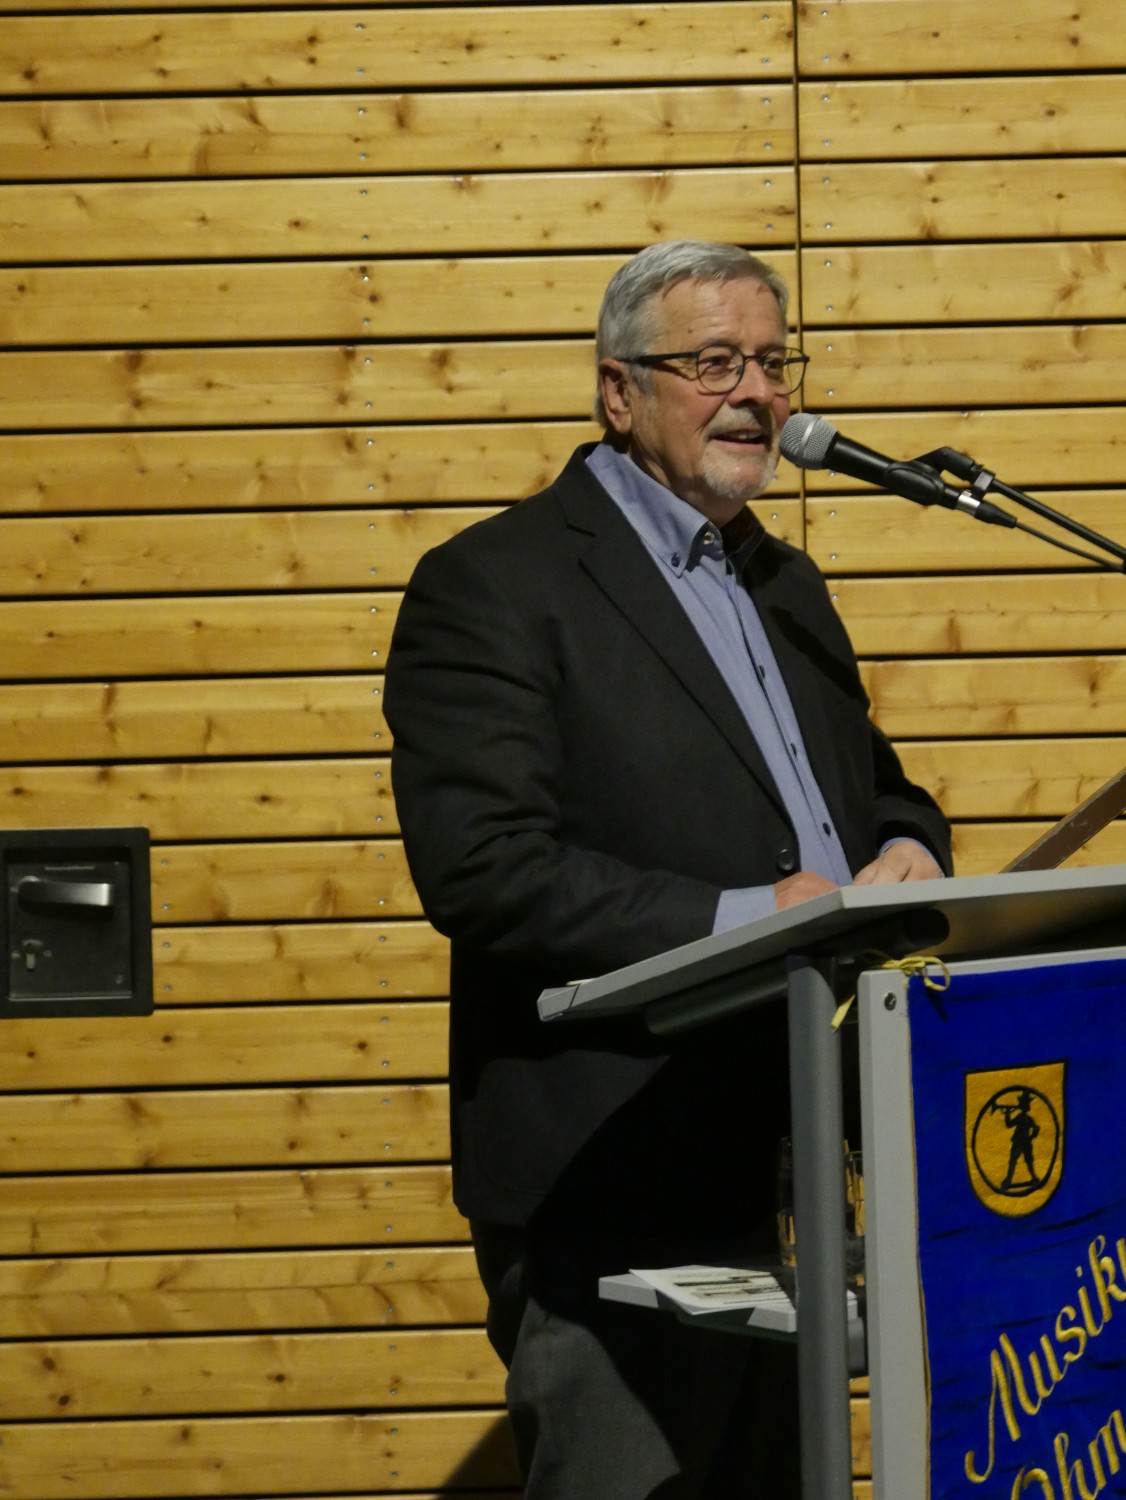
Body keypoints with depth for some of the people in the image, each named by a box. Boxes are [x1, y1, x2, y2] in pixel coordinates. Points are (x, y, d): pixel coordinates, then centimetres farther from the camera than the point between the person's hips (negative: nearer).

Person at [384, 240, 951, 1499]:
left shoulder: (782, 583, 19)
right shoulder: (496, 588, -8)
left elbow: (878, 789, 26)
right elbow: (483, 870, -19)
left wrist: (905, 857, 1)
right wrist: (740, 919, -20)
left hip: (785, 1172, 8)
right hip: (614, 1193, -8)